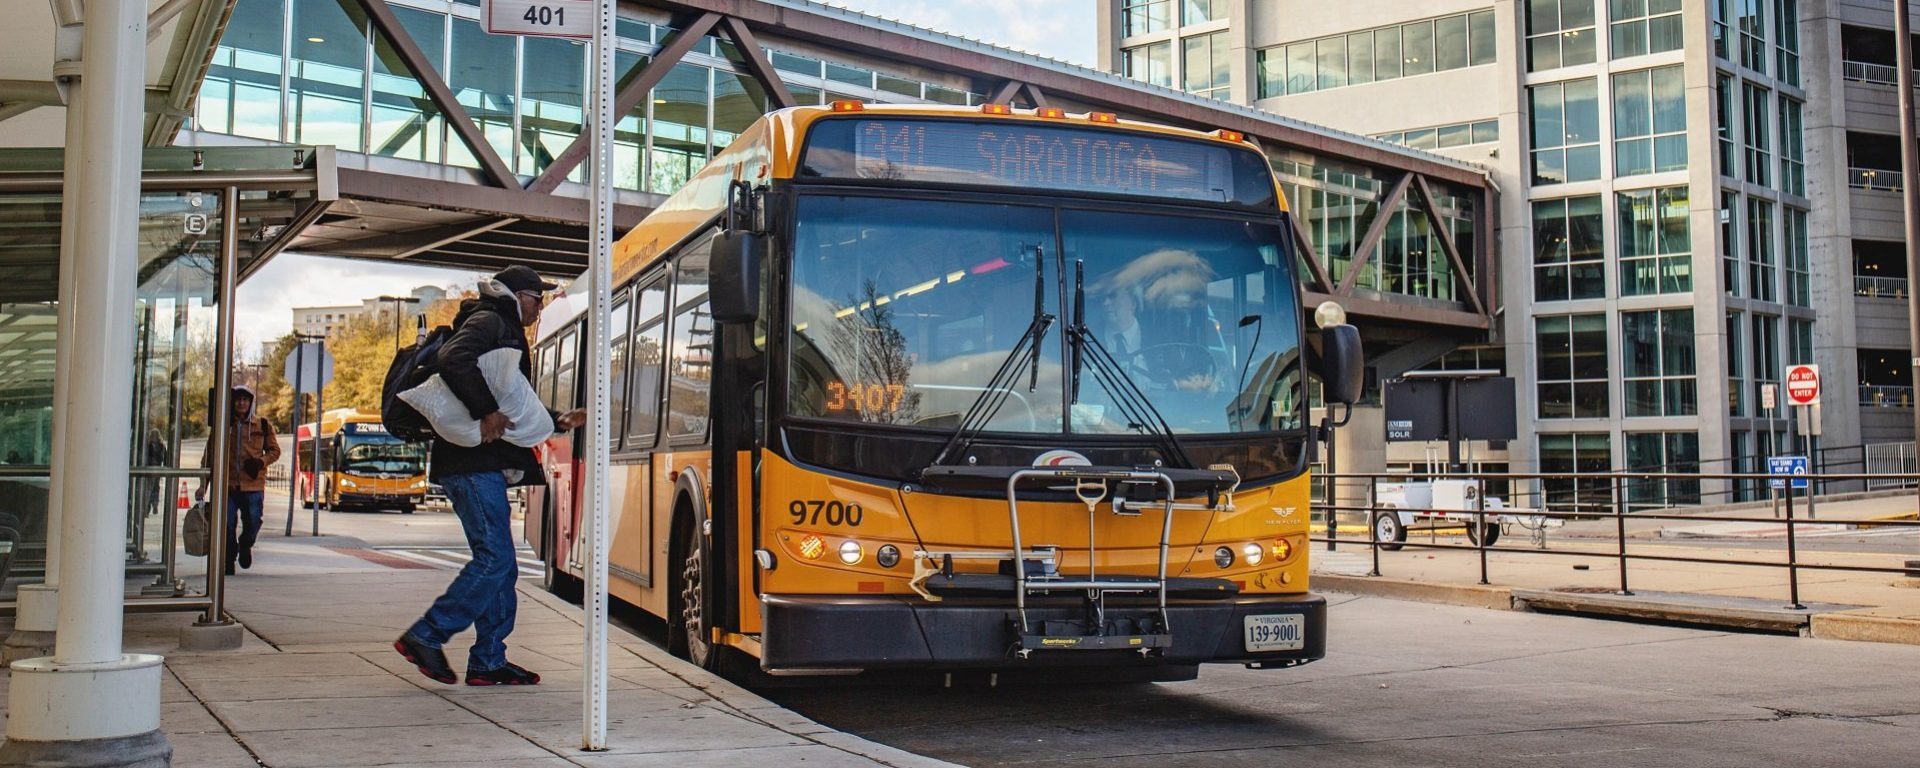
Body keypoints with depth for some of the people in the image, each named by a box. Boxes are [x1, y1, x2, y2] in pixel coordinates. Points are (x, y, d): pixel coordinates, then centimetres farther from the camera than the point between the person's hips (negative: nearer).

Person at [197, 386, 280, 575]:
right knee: (227, 526, 1)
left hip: (253, 485, 0)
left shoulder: (262, 425, 5)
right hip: (227, 484, 0)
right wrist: (203, 485, 3)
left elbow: (275, 450, 15)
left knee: (253, 524, -1)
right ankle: (229, 560, 19)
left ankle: (245, 546, 32)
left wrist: (262, 461, -7)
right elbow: (209, 455, 8)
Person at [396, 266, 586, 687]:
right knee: (494, 557, -14)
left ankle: (488, 662, 10)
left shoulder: (506, 333, 26)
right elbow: (454, 360, -25)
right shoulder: (488, 322, -4)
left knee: (500, 564, 8)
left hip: (486, 465, 10)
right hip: (474, 463, -10)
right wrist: (487, 410, -26)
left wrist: (558, 421, 17)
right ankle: (425, 637, -10)